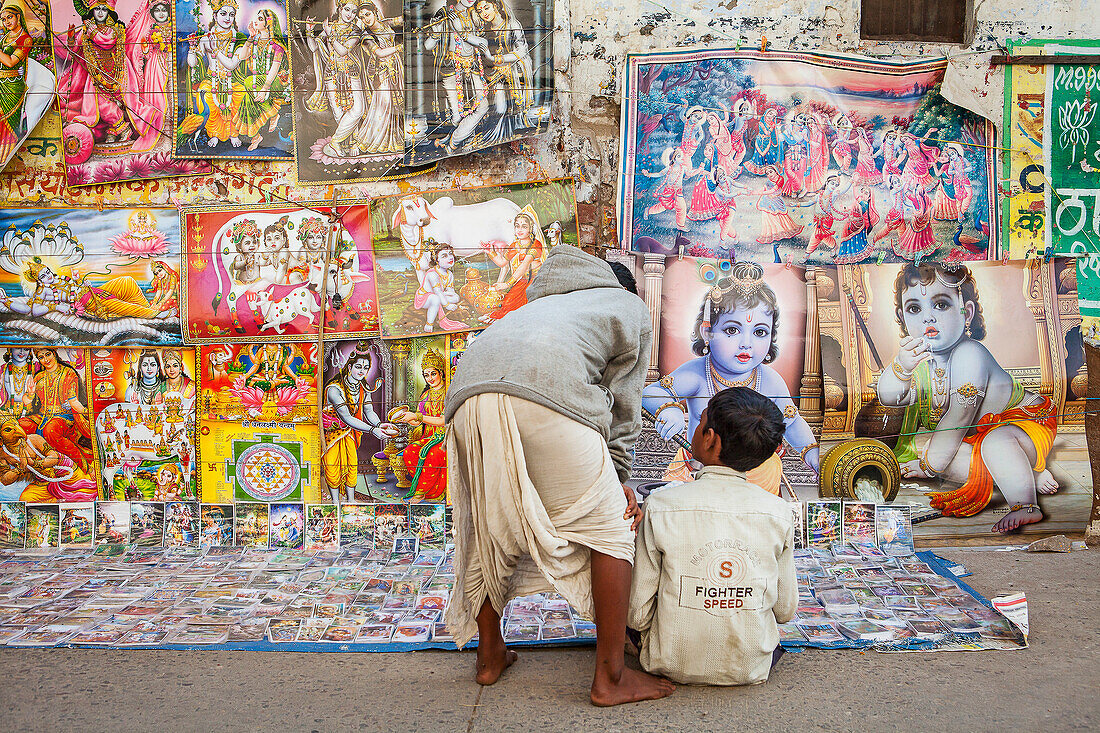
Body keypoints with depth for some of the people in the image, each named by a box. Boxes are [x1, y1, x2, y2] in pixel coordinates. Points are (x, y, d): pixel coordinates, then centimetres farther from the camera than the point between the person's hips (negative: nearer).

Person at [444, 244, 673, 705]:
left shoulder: (544, 302, 45)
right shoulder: (633, 308, 31)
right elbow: (622, 406, 22)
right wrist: (617, 480, 29)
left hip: (468, 390, 6)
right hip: (546, 391, -6)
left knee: (488, 530, 23)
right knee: (608, 527, 10)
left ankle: (489, 655, 37)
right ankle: (610, 678, 13)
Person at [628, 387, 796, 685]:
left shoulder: (660, 506, -17)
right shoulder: (778, 513, -10)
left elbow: (638, 615, -12)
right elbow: (786, 610, 0)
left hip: (674, 666, -3)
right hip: (751, 670, 3)